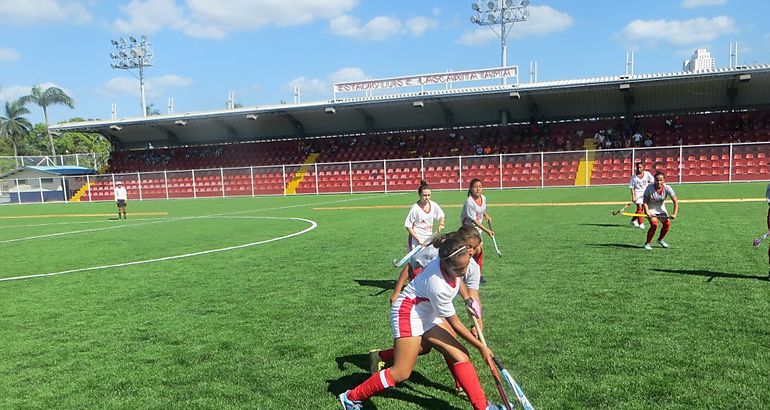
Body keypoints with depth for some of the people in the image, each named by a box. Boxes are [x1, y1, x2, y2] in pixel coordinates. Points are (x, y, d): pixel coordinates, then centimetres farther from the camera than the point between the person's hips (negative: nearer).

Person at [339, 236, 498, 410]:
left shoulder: (451, 261, -14)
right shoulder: (438, 286, -34)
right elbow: (455, 324, -20)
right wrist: (481, 347, -10)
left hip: (428, 314, 9)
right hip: (409, 312, -9)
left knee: (460, 355, 1)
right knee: (401, 374, -10)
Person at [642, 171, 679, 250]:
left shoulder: (667, 188, -19)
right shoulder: (649, 188, -23)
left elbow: (675, 201, -18)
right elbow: (645, 202, -18)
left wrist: (674, 214, -29)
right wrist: (647, 212, -33)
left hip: (661, 209, 3)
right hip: (651, 209, -3)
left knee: (667, 223, -11)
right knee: (654, 224, -23)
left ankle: (660, 239, 18)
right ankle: (648, 243, -4)